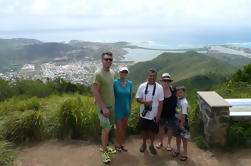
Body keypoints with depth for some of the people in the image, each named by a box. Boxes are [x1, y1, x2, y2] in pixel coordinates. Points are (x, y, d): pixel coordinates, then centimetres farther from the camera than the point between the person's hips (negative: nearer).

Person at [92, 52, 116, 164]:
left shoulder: (112, 73, 3)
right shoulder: (98, 74, -19)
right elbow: (95, 92, -21)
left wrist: (113, 103, 9)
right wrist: (104, 107, -22)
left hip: (111, 105, 7)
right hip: (103, 106, -7)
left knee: (108, 127, 17)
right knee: (106, 129, -1)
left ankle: (105, 146, 36)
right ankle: (104, 151, 18)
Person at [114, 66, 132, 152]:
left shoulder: (130, 83, -2)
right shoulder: (115, 82, -16)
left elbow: (130, 96, 7)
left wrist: (130, 108, 12)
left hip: (126, 108, 5)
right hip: (118, 108, -5)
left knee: (124, 127, 16)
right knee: (119, 127, 2)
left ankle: (122, 143, 35)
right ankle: (118, 144, 26)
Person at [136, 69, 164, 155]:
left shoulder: (159, 87, -9)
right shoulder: (142, 86, -5)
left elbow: (160, 102, -6)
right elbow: (138, 98, -1)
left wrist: (158, 115, -9)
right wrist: (145, 101, -22)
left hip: (154, 114, -1)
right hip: (144, 114, 1)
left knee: (153, 131, 12)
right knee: (143, 129, 15)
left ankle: (151, 145, 34)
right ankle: (144, 144, 38)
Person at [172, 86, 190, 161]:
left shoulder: (184, 102, -21)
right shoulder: (178, 99, 0)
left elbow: (184, 114, -20)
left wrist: (181, 123, -17)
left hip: (183, 121, -7)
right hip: (177, 120, 7)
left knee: (184, 137, 5)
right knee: (178, 136, 17)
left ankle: (185, 153, 20)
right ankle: (178, 150, 34)